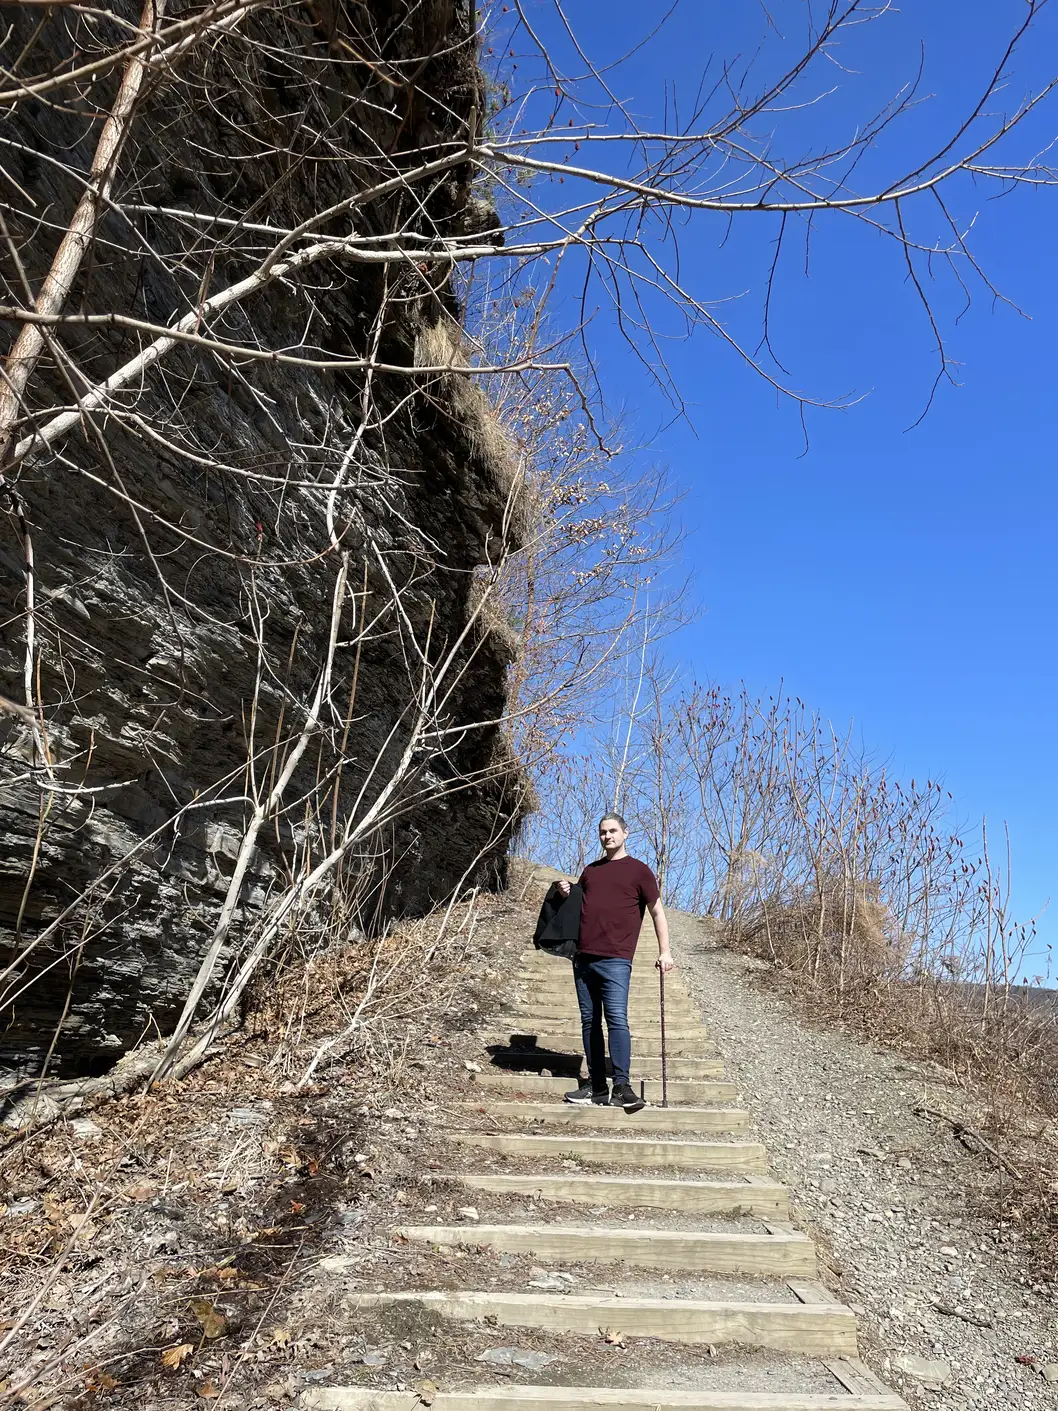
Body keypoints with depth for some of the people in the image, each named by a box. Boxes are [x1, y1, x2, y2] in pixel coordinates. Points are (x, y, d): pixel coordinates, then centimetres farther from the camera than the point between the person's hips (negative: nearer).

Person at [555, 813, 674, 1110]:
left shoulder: (639, 870, 4)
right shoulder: (590, 870, 20)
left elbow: (657, 911, 3)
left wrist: (664, 951, -6)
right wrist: (567, 893, 8)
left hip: (615, 960, -6)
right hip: (583, 957, 6)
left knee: (616, 1019, -13)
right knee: (590, 1021, 7)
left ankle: (622, 1087, -11)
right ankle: (596, 1087, 12)